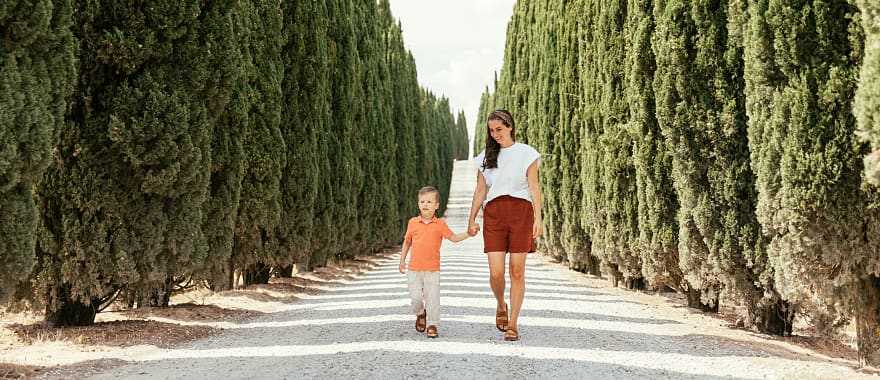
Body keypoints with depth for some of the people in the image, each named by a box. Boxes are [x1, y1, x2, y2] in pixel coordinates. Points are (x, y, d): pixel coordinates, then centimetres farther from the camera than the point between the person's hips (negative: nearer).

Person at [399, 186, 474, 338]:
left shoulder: (440, 224, -1)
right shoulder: (413, 223, 3)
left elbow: (454, 238, 1)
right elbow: (407, 241, 14)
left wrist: (468, 234, -14)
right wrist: (402, 260, 14)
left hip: (433, 269, -1)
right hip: (414, 268, 1)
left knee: (432, 297, -3)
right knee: (415, 297, 0)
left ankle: (432, 324, 11)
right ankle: (420, 314, 31)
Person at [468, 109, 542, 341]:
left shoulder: (526, 154, 5)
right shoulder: (486, 157, 14)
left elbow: (534, 188, 2)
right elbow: (480, 190, 15)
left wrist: (538, 219, -7)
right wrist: (472, 220, 10)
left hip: (520, 212, -2)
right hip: (493, 215, 2)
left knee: (517, 272, -3)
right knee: (496, 273, -7)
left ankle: (513, 324, 8)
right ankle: (501, 307, 24)